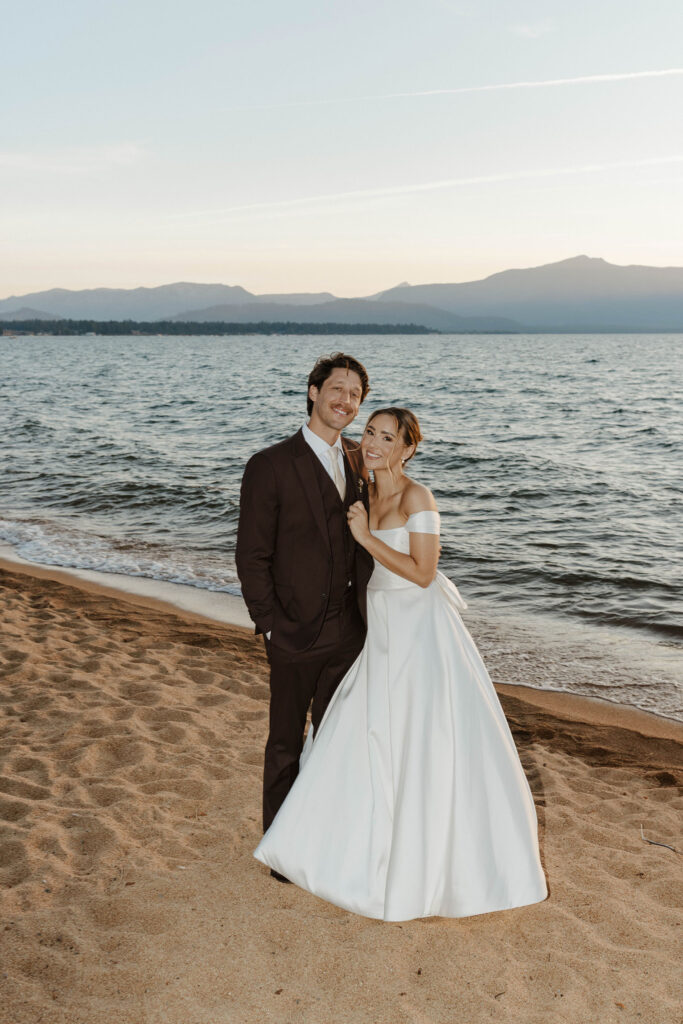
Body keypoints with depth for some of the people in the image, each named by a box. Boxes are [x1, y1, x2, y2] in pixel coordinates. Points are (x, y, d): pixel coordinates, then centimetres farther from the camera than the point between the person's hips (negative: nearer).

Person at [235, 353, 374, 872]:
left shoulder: (357, 463, 6)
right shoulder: (269, 466, -12)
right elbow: (252, 557, -11)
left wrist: (367, 609, 7)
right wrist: (271, 626, -13)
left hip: (348, 629, 6)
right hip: (296, 633, -5)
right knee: (287, 744, 10)